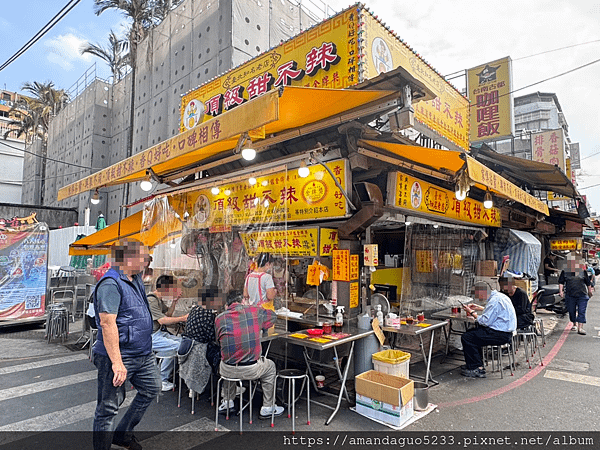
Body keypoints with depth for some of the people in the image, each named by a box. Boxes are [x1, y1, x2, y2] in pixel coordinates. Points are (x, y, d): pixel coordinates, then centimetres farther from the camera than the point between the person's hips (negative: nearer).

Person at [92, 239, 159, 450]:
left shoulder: (135, 279, 8)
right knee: (109, 407, 4)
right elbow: (107, 323, -28)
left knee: (151, 389, 22)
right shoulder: (111, 284, -22)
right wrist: (116, 362, -30)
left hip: (143, 353, 10)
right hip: (119, 356, -10)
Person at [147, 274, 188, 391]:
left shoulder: (159, 299, 13)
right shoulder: (150, 300, -19)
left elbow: (168, 314, 21)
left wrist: (175, 301, 8)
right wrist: (183, 318, -22)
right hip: (150, 337, -10)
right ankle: (161, 379, -8)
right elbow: (162, 320, -23)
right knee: (176, 347, -24)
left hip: (159, 333, 10)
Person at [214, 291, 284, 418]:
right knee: (270, 366, 29)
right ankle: (267, 408, 34)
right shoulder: (254, 311, -2)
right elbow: (273, 316, 17)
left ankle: (227, 402, 44)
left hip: (228, 371, 2)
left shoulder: (219, 318, 0)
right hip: (251, 370, -2)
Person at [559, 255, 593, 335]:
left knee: (581, 311, -6)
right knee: (571, 311, 9)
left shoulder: (583, 271, 6)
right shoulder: (565, 272, 4)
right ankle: (574, 324, 29)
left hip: (582, 295, 0)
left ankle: (580, 328, -8)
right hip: (570, 295, 0)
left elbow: (588, 283, 16)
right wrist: (561, 290, -9)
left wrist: (590, 291, 22)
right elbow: (561, 282, 3)